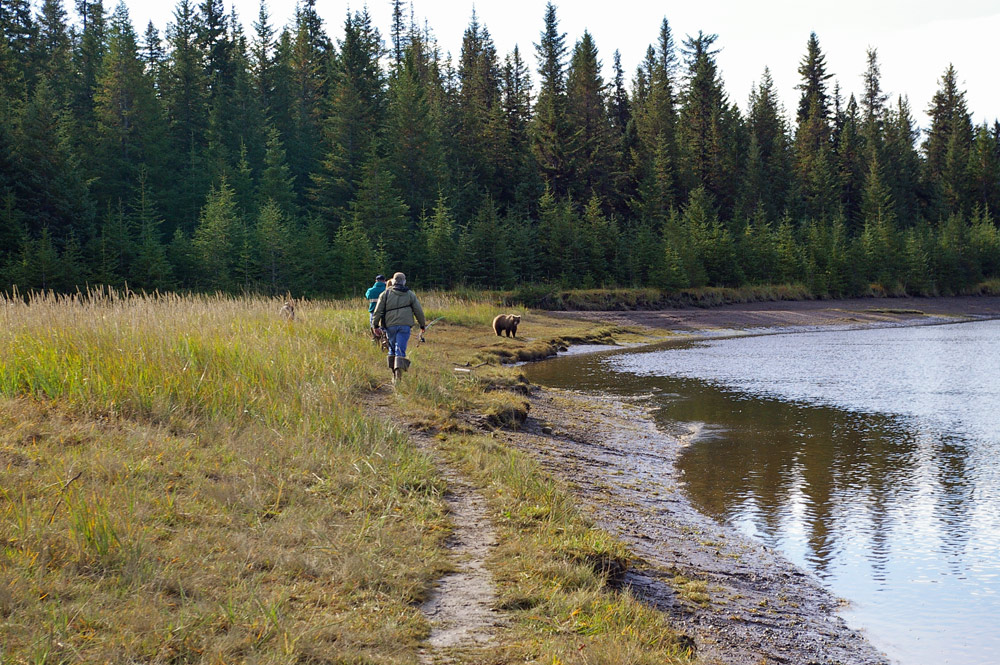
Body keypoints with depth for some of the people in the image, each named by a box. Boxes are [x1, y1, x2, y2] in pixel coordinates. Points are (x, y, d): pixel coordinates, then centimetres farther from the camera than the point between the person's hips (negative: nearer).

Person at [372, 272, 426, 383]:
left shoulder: (385, 294, 6)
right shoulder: (410, 294, 7)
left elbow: (378, 311, 3)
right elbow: (418, 311, 9)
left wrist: (375, 325, 9)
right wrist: (422, 325, 18)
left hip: (390, 325, 1)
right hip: (405, 325, -1)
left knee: (392, 349, 14)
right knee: (400, 349, -5)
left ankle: (394, 374, 12)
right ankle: (399, 369, -25)